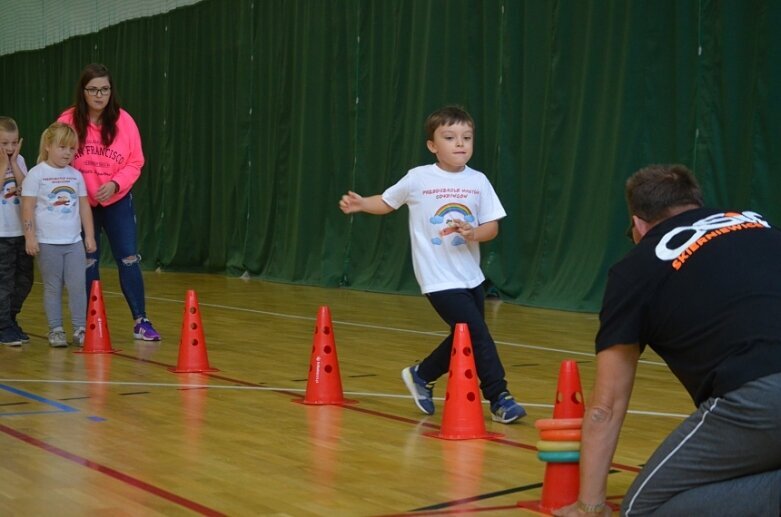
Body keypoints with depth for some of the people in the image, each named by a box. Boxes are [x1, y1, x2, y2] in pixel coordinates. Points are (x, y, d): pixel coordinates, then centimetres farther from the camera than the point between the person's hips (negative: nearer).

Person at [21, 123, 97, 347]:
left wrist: (89, 235, 10)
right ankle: (55, 330, 13)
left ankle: (80, 329, 7)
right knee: (53, 287, 5)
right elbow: (28, 207, -7)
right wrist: (30, 237, -11)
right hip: (48, 243, -4)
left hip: (74, 242, 4)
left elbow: (84, 206, 12)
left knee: (78, 286, 1)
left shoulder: (76, 175, 8)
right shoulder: (36, 174, -5)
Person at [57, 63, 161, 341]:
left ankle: (141, 321, 8)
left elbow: (135, 162, -6)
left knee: (129, 259, 0)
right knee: (87, 263, 7)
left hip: (118, 202, 1)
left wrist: (115, 184, -21)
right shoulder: (68, 120, -11)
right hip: (80, 204, 0)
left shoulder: (124, 120, -8)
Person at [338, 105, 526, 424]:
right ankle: (499, 397, 1)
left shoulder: (478, 181, 1)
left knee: (464, 338, 15)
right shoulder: (418, 178, -6)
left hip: (470, 276, 5)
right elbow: (387, 202, 9)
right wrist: (359, 204, -6)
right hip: (440, 279, -5)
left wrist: (474, 233, -19)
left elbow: (492, 227, 1)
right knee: (478, 334, -12)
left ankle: (421, 376, 38)